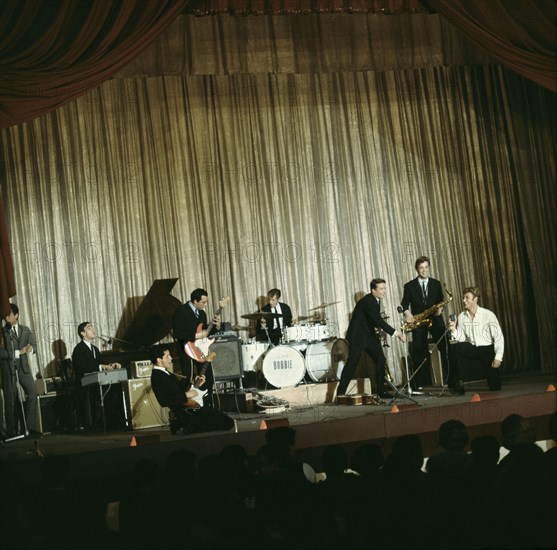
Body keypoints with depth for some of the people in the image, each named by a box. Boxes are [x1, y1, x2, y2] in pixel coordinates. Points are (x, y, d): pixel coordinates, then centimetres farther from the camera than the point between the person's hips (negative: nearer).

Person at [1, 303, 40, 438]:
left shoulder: (25, 330, 12)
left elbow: (33, 346, 7)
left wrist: (29, 349, -16)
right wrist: (18, 352, -14)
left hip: (23, 367, 3)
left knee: (32, 394, -9)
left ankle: (31, 427, -6)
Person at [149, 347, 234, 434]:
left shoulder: (165, 373, 15)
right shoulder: (157, 377, -16)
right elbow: (164, 401, -28)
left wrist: (195, 386, 6)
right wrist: (186, 395, -22)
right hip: (186, 412, -10)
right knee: (227, 423, -12)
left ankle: (191, 427, 10)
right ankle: (191, 427, -5)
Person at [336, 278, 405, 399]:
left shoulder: (376, 300, 8)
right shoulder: (368, 301, -22)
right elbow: (378, 320, -30)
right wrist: (395, 332, -34)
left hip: (369, 335, 9)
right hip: (357, 336, -9)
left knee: (381, 360, 3)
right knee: (352, 362, -11)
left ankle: (381, 391, 9)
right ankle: (340, 393, -8)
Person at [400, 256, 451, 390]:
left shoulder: (436, 284, 12)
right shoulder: (409, 286, 8)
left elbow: (441, 301, 10)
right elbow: (404, 303, 5)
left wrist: (440, 308, -11)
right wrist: (407, 312, -15)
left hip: (435, 320, 1)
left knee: (445, 349, -10)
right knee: (418, 353, -2)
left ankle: (450, 379, -6)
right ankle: (417, 384, 1)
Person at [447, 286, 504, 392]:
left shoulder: (488, 315, -9)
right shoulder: (461, 317, 3)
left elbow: (499, 337, -10)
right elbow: (461, 339, 0)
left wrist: (498, 357, -17)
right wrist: (454, 331, -20)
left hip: (486, 349, -2)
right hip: (471, 349, 2)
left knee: (495, 387, -6)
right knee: (454, 347, -31)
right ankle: (459, 381, -19)